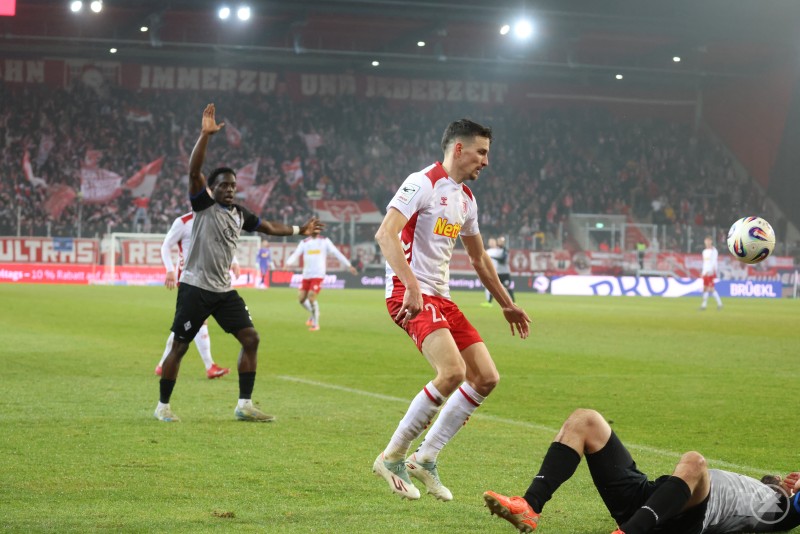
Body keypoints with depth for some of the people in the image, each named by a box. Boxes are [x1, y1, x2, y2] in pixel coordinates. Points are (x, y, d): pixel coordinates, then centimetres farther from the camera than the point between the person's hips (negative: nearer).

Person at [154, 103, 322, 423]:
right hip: (195, 287, -7)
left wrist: (298, 230, 31)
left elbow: (267, 227, 28)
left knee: (250, 339, 0)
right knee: (179, 346, -2)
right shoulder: (203, 205, -7)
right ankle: (163, 406, 11)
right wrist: (205, 135, -29)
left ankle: (244, 405, 6)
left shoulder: (239, 215, 11)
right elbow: (194, 171, -22)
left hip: (224, 290, 7)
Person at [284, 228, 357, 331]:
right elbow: (296, 254, -2)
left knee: (311, 298, -14)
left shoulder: (325, 241, 4)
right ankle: (313, 314, 31)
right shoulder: (304, 243, 9)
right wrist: (287, 263, -22)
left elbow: (336, 253, 3)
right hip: (306, 275, 4)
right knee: (301, 298, 2)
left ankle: (315, 324, 1)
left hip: (318, 275, -4)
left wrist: (348, 265, 0)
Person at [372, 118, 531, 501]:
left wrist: (507, 305, 34)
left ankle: (425, 458, 8)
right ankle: (392, 457, -12)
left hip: (440, 297, 9)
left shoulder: (466, 198, 18)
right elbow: (385, 234, -23)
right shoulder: (423, 183, -10)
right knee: (453, 372, -26)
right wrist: (412, 287, -32)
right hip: (410, 294, -9)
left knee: (486, 378, 2)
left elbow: (479, 258, 31)